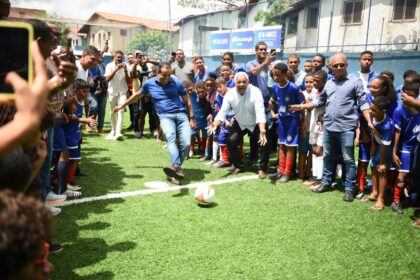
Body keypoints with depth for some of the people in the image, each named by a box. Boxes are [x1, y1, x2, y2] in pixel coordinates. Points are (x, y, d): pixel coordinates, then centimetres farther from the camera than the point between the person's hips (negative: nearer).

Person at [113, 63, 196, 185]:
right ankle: (177, 167, -53)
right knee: (170, 137, -33)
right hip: (165, 116, -1)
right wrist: (122, 105, 31)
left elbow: (187, 101, 12)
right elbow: (138, 95, 23)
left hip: (181, 114, 1)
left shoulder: (177, 83, 3)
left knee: (186, 144, -16)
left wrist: (191, 118, 10)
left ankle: (173, 172, -3)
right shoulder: (149, 83, 5)